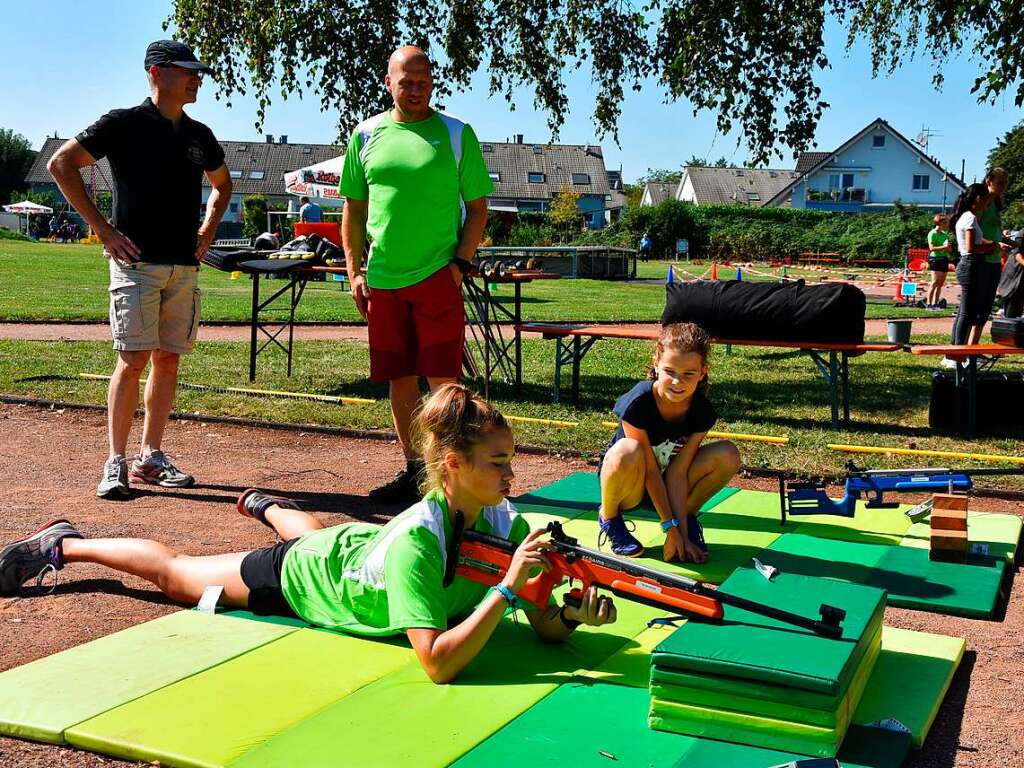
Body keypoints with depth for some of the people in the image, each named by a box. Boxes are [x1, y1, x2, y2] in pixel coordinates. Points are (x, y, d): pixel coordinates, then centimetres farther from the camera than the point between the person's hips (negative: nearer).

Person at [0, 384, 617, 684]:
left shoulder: (504, 521, -27)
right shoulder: (416, 542, -45)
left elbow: (547, 627, -23)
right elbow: (438, 664, -50)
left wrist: (577, 612, -43)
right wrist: (509, 586, -54)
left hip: (356, 544, 6)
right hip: (303, 575, -6)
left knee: (312, 531, 42)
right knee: (176, 573, 17)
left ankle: (264, 504, 73)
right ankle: (66, 544, 40)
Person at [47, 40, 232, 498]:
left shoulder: (199, 135, 14)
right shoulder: (124, 124, -3)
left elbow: (221, 183, 32)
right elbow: (61, 163, -4)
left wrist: (208, 230, 16)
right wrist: (102, 228, -8)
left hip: (185, 266, 6)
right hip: (137, 260, -5)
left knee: (168, 360, 6)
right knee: (133, 359, -9)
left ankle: (151, 457, 15)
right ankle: (115, 463, -2)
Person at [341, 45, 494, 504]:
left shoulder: (456, 134, 2)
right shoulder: (367, 134, 9)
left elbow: (477, 206, 3)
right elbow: (353, 209, 14)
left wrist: (461, 262, -8)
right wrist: (354, 272, 7)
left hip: (437, 276, -3)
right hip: (381, 280, 3)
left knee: (442, 380, -5)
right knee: (399, 380, 10)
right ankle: (412, 468, 23)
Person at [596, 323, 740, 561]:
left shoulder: (702, 411, -16)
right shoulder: (637, 403, -28)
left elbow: (677, 472, -17)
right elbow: (650, 470, -24)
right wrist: (670, 526, -21)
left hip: (666, 487, 4)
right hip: (629, 487, -4)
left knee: (728, 454, -21)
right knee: (627, 452, -40)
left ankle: (688, 516, 4)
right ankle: (609, 517, -9)